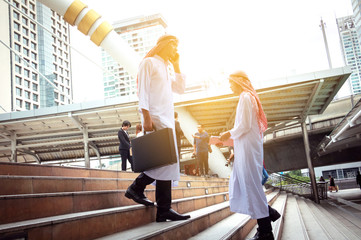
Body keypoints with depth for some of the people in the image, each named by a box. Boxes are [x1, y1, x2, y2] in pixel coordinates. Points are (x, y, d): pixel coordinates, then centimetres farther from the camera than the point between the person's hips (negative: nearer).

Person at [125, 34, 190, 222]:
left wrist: (176, 65, 21)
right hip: (156, 117, -9)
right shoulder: (149, 62, 1)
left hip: (167, 118, 9)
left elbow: (180, 88, 24)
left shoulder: (167, 68, 27)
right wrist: (146, 117, -19)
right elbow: (142, 91, -9)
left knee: (166, 161, 4)